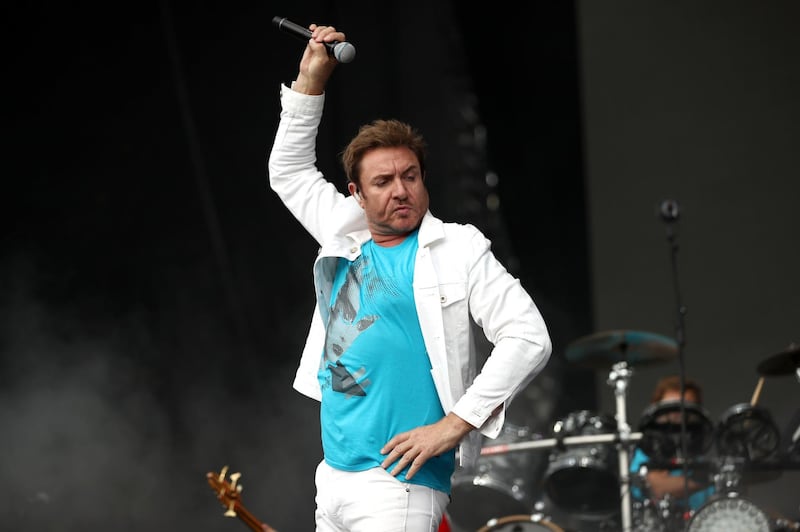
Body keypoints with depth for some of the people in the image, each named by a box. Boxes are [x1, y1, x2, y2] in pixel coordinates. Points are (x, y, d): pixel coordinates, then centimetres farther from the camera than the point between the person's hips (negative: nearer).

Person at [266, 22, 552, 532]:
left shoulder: (458, 250, -3)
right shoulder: (345, 236, 14)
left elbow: (529, 339, -9)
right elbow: (289, 170, 29)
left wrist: (454, 424, -15)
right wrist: (311, 79, 18)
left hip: (398, 485, -7)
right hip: (333, 477, 7)